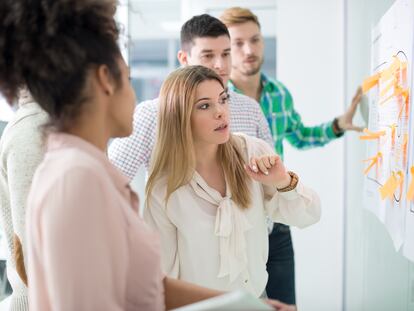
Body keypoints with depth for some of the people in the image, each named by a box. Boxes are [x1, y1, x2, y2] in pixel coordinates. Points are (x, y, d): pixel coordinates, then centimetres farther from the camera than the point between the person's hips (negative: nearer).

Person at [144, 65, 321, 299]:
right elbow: (164, 272, -12)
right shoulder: (163, 190, -20)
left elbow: (309, 216, -10)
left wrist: (284, 182, -26)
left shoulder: (254, 152, -14)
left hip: (257, 297, 3)